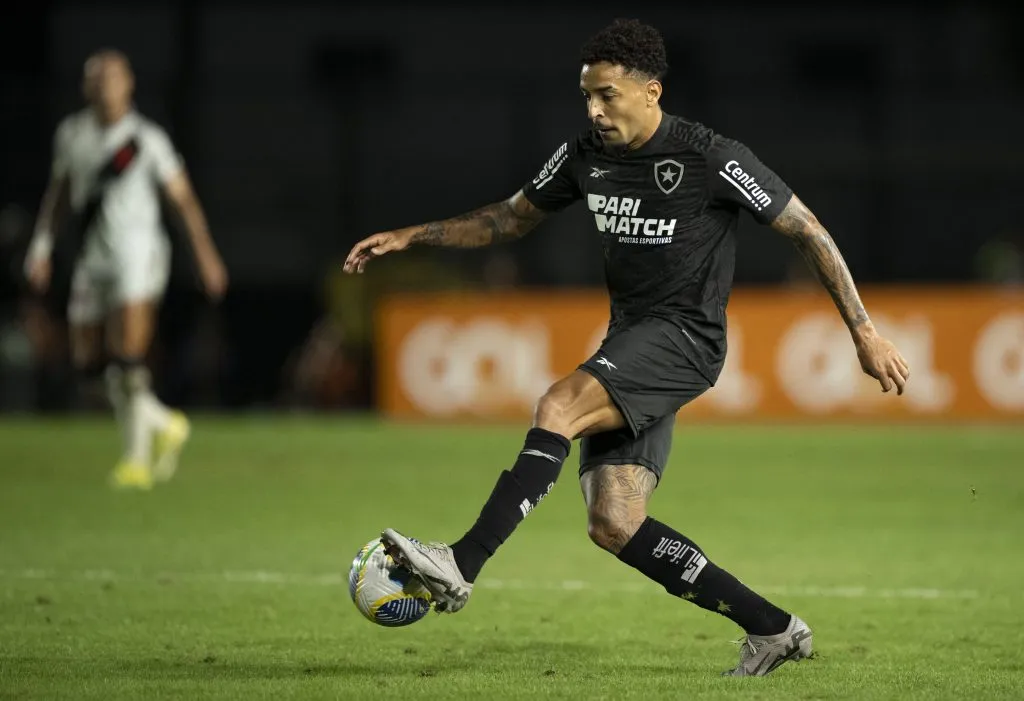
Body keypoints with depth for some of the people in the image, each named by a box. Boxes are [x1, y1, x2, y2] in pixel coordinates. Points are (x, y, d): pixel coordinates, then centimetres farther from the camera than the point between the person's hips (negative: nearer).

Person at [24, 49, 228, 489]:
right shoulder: (72, 134, 8)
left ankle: (137, 459, -3)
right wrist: (42, 246, 12)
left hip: (138, 251, -6)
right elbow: (59, 192, 20)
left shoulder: (147, 140, -5)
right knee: (88, 362, 5)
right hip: (93, 260, 6)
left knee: (127, 362, -14)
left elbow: (183, 199, 1)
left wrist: (206, 256, 0)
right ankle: (164, 426, 24)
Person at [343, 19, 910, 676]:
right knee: (614, 524, -3)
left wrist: (865, 333, -8)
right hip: (629, 340, 8)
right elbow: (511, 218, 21)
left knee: (559, 406, -30)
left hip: (685, 337, -8)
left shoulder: (710, 158, -12)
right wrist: (407, 237, 12)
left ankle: (461, 565, -35)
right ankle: (772, 628, 6)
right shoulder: (586, 154, 6)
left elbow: (809, 232, -6)